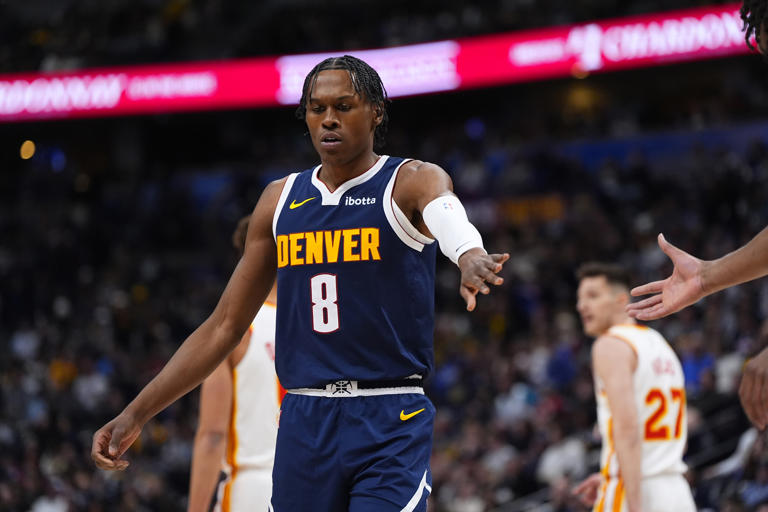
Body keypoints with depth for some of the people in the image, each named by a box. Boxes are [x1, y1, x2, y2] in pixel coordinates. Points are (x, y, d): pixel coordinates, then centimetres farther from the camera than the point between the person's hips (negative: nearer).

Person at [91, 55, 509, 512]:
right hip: (304, 422, 4)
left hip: (390, 425, -4)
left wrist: (472, 259, -54)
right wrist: (136, 415, 11)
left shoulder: (413, 183, -2)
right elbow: (225, 327, 16)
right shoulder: (280, 200, 11)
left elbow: (451, 223, -28)